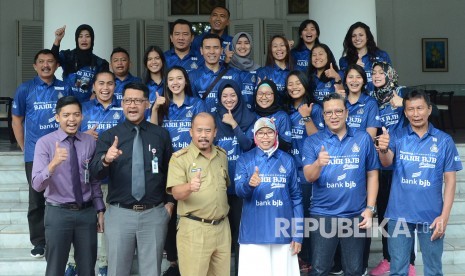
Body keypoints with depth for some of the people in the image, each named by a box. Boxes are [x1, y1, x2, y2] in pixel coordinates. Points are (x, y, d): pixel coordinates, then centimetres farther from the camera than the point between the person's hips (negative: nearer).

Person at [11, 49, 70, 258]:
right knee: (37, 200, 5)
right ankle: (39, 242, 15)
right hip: (35, 155, -1)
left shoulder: (65, 89, 3)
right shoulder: (25, 89, 0)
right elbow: (17, 120, 6)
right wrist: (25, 148, 3)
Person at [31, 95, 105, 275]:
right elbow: (37, 185, -20)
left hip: (87, 212, 3)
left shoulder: (90, 142, 1)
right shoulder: (45, 143, -9)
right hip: (58, 213, -3)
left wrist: (100, 210, 9)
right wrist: (53, 163, -36)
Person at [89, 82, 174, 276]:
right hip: (119, 214, -1)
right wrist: (106, 159, -33)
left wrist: (170, 202, 5)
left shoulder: (161, 135, 5)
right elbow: (95, 172, -12)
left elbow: (170, 171, 14)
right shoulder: (108, 136, 1)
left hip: (155, 214, 1)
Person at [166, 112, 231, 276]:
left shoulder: (222, 155, 10)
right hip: (193, 229, -5)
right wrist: (189, 187, -37)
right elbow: (176, 193, -17)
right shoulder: (180, 158, -7)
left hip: (222, 227, 5)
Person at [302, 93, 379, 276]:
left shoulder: (363, 139, 2)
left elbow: (372, 175, 6)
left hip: (355, 214, 1)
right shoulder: (312, 142, -1)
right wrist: (318, 163, -33)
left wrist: (370, 208, -1)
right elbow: (309, 177, -11)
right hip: (322, 214, -1)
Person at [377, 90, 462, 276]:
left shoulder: (444, 140, -1)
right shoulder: (397, 136, 0)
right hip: (399, 214, 0)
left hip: (431, 215, 0)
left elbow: (450, 180, 0)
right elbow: (386, 163, -17)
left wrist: (444, 216, -7)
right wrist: (383, 150, -41)